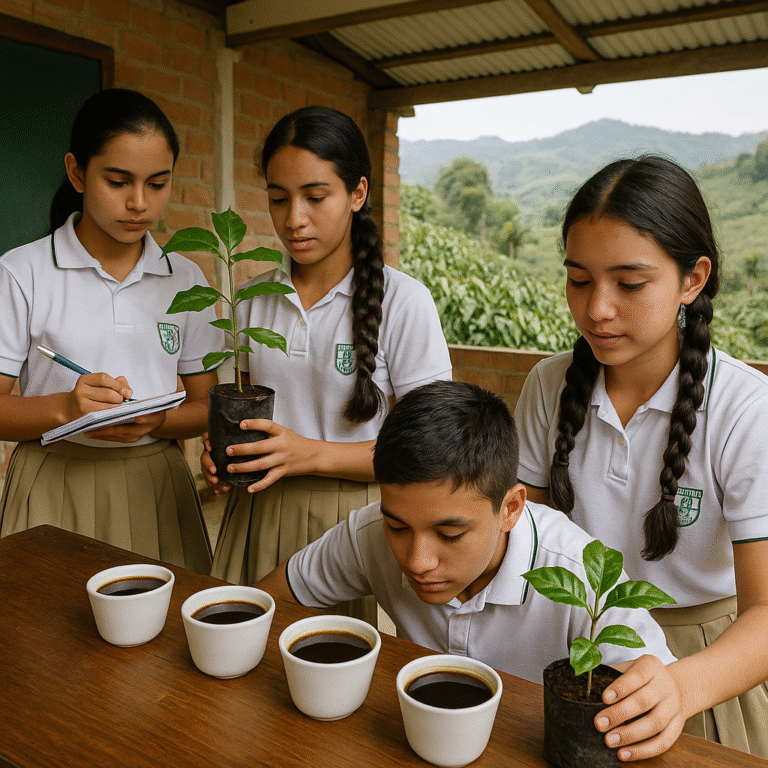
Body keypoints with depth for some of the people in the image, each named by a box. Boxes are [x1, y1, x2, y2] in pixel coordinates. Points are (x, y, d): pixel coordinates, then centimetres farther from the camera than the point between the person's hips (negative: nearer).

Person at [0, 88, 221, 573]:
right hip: (55, 491, -2)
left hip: (157, 485, 2)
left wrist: (154, 421, -15)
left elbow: (206, 405, 6)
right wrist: (65, 407, -23)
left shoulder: (186, 279, 5)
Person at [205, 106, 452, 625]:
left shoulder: (403, 301, -10)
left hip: (352, 522, -3)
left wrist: (314, 454, -22)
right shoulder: (252, 299, 5)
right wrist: (223, 453, -5)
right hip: (258, 517, 4)